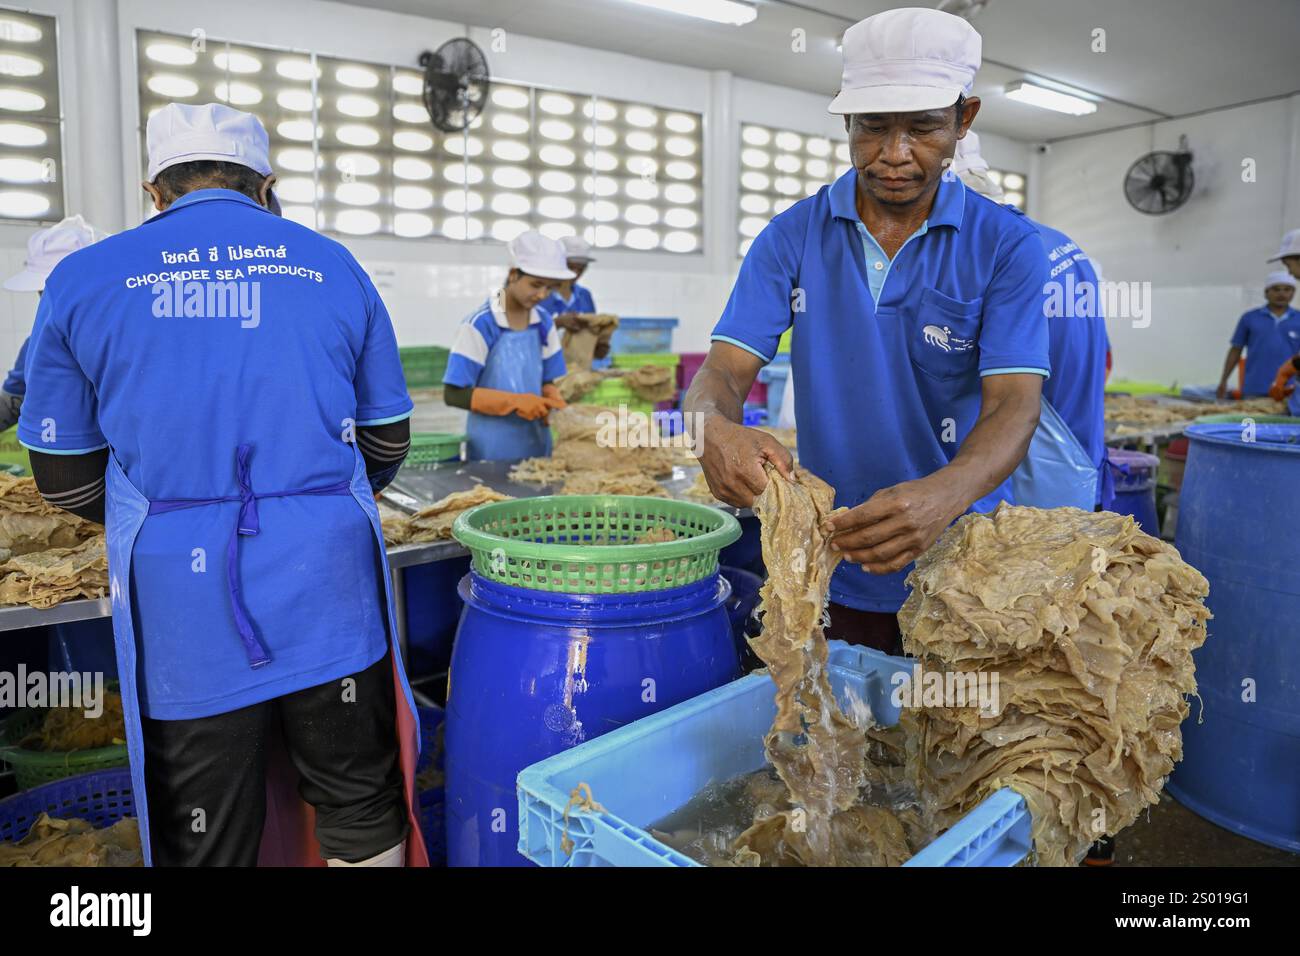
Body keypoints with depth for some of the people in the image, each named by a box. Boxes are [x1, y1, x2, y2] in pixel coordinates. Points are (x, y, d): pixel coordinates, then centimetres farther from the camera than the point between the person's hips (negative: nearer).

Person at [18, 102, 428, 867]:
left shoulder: (84, 278, 4)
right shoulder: (335, 267, 5)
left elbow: (66, 479, 9)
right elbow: (387, 443, 11)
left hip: (183, 613, 0)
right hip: (328, 589, 1)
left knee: (206, 842, 15)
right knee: (361, 814, 17)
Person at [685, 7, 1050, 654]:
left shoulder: (1006, 246, -8)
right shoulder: (792, 236, -3)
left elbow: (1013, 406, -17)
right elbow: (726, 369, -9)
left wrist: (942, 496, -38)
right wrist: (714, 429, -34)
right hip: (832, 565, 1)